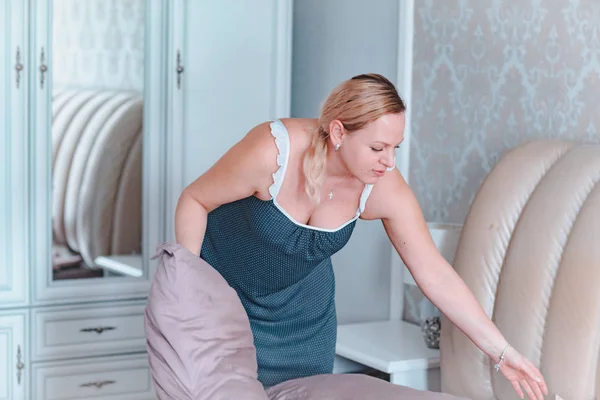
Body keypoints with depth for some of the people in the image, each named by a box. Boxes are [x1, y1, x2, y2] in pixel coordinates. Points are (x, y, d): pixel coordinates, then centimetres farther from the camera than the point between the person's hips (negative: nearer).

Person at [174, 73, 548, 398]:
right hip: (222, 288, -3)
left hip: (301, 304, 3)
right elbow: (194, 200, -18)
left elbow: (436, 275, -17)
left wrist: (504, 352, -18)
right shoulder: (272, 152, -34)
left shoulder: (386, 189, -23)